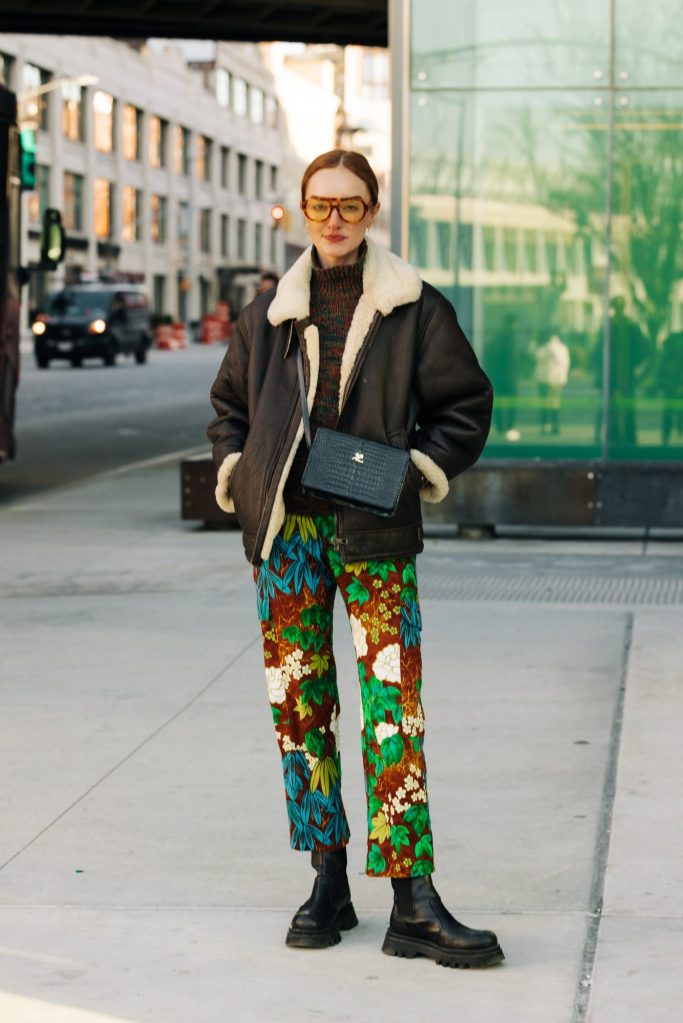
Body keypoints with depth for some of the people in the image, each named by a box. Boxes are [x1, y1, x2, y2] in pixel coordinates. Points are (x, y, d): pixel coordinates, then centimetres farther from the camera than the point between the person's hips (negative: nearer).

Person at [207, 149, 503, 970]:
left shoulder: (414, 311, 3)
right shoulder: (269, 316, 12)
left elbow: (466, 404, 8)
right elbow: (229, 402, 24)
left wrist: (420, 468, -6)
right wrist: (234, 468, 7)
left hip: (374, 533, -3)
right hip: (286, 531, 3)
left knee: (394, 709, -9)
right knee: (299, 706, 5)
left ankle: (414, 904, -8)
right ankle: (328, 883, 15)